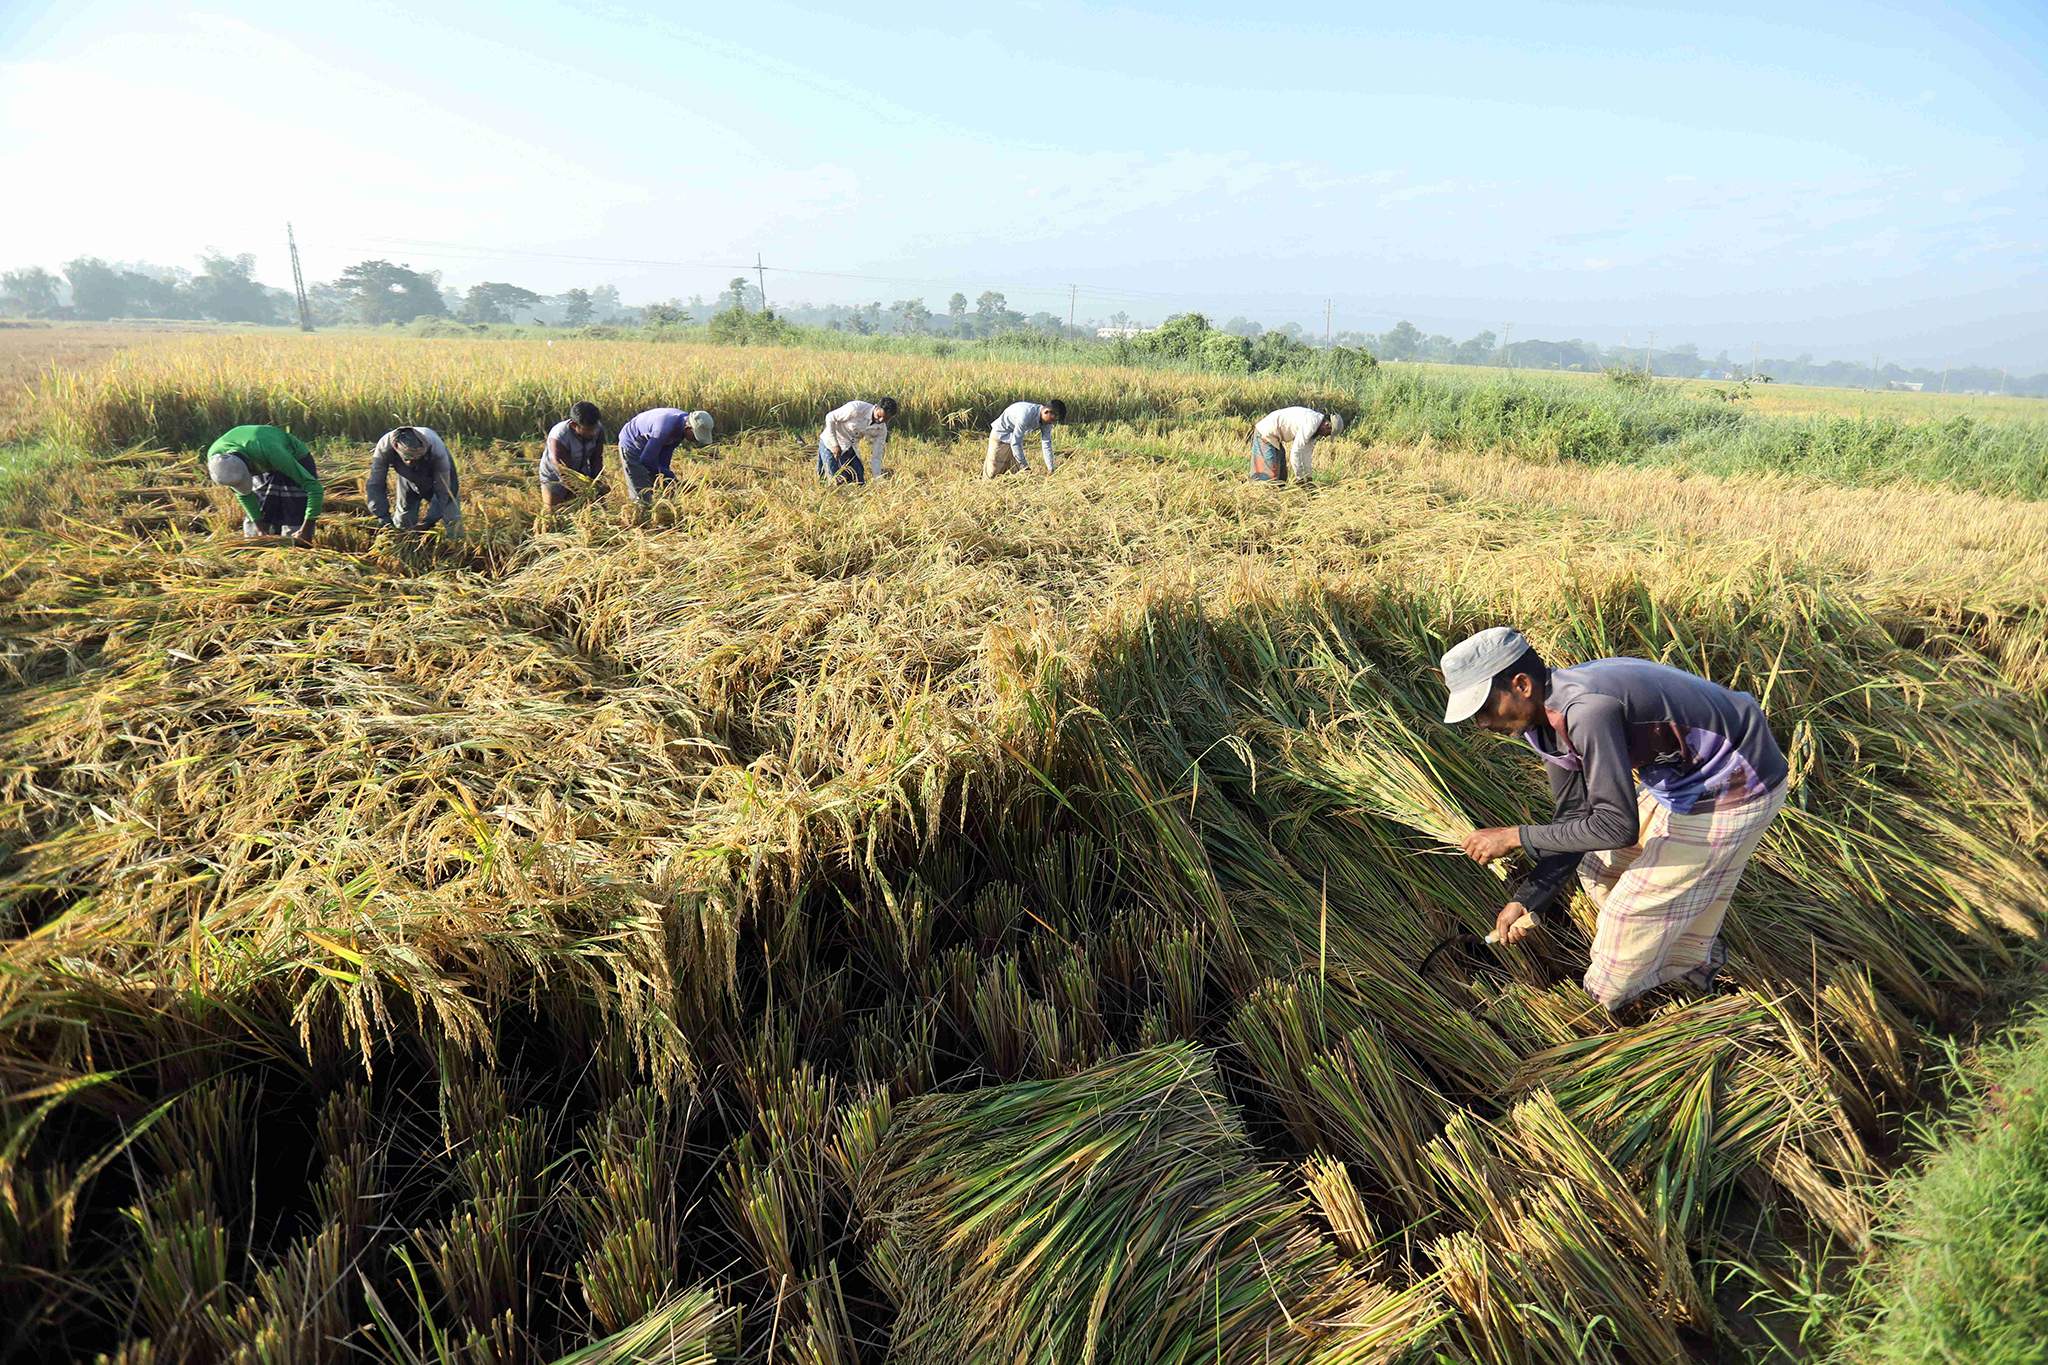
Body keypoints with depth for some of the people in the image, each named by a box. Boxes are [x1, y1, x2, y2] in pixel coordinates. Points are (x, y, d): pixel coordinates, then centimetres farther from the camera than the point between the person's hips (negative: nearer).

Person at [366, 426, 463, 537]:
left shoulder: (436, 449, -40)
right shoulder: (385, 446, -35)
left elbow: (442, 490, -30)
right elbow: (374, 484, -27)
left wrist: (429, 520, -36)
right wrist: (382, 516, -36)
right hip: (410, 481, 2)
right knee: (402, 525, 3)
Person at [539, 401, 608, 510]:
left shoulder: (598, 429, -22)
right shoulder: (558, 437, -35)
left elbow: (597, 459, -7)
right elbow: (566, 473, -31)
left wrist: (597, 482, -17)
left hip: (580, 473, 4)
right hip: (554, 476, -4)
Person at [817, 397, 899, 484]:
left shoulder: (882, 429, -11)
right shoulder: (856, 409, -28)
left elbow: (877, 457, -5)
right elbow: (830, 417, -19)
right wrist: (835, 445, -20)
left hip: (850, 448, 5)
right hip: (830, 443, -5)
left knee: (859, 483, 1)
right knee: (837, 481, -10)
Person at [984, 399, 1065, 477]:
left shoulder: (1047, 421, -14)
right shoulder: (1026, 414, -37)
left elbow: (1046, 444, -8)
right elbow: (1015, 443, -34)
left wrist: (1050, 469, -14)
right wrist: (1025, 468, -31)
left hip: (1016, 438, 7)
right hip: (1000, 436, -7)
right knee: (991, 475, -4)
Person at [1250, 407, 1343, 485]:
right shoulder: (1310, 425, -24)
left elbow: (1307, 451, 13)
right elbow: (1295, 453, -25)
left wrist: (1309, 477, 13)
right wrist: (1299, 478, -15)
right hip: (1266, 434, -11)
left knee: (1282, 474, 13)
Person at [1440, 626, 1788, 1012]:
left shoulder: (1588, 711, -34)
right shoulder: (1551, 711, -5)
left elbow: (1618, 826, -30)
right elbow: (1574, 817, 2)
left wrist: (1515, 837, -22)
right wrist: (1527, 899, -2)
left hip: (1732, 791, -9)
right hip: (1680, 775, 9)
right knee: (1599, 865, 17)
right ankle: (1691, 959, 40)